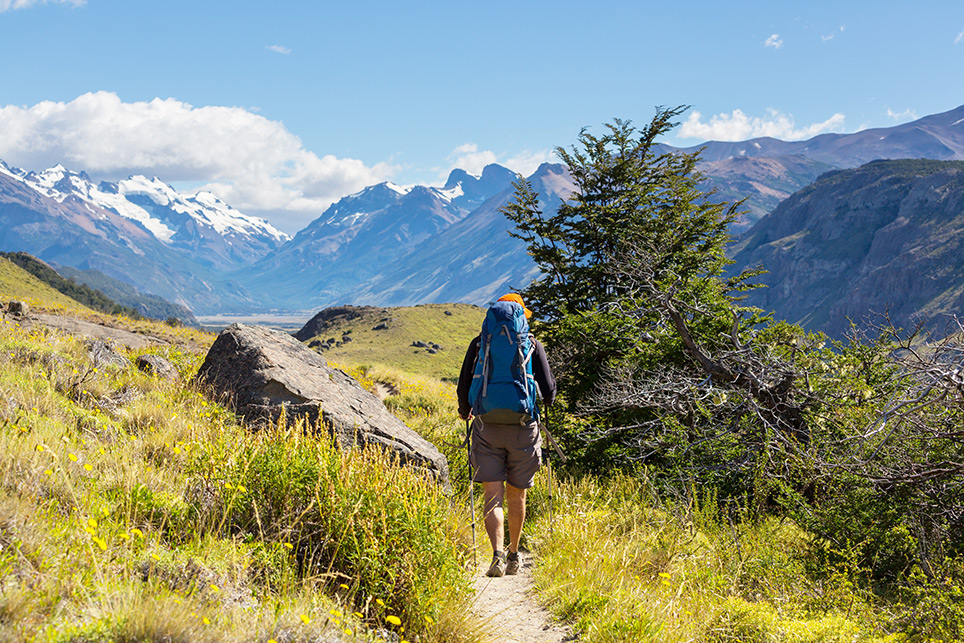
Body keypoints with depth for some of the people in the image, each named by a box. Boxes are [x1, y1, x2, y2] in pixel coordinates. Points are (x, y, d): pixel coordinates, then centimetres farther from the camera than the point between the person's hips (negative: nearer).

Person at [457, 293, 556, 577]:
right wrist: (549, 396, 24)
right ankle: (514, 555, 28)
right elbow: (548, 391, -1)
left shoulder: (479, 344, 6)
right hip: (522, 428, 0)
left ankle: (498, 554, -20)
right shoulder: (533, 345, 4)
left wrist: (465, 411, 23)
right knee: (516, 495, 15)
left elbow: (464, 386, 3)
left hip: (487, 428, 0)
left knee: (493, 496, -2)